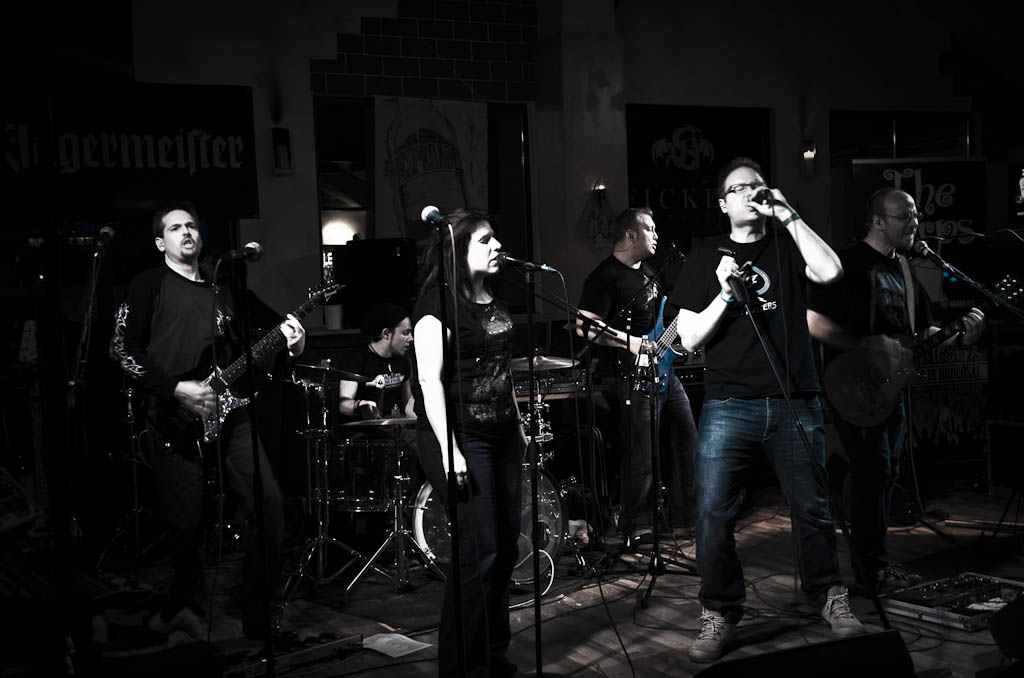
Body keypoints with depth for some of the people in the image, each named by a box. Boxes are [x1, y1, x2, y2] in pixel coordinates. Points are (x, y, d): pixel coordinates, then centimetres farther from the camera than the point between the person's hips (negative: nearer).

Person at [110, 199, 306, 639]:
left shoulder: (219, 292, 22)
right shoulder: (149, 285, 4)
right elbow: (123, 348, -5)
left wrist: (287, 347, 3)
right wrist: (176, 390, -14)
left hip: (227, 412, 5)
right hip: (174, 421, -5)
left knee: (268, 504, -8)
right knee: (187, 527, -4)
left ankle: (257, 617, 4)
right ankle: (184, 616, 19)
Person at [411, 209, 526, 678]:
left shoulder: (493, 302, 14)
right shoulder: (439, 304, -11)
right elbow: (430, 379, -17)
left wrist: (518, 427, 19)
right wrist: (449, 451, -22)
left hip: (500, 435, 8)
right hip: (460, 437, -8)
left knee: (506, 548, 11)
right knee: (478, 551, -8)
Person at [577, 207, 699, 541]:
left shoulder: (646, 272, 17)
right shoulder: (605, 276, -14)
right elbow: (586, 327, -23)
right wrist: (633, 344, -24)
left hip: (664, 371, 10)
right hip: (635, 379, -10)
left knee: (688, 442, 16)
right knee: (641, 460, -7)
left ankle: (689, 511, 30)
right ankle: (634, 528, 7)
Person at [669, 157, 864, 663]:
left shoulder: (786, 246, 12)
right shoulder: (707, 256, 9)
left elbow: (830, 272, -10)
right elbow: (689, 339, 5)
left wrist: (787, 215, -5)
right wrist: (724, 294, -11)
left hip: (794, 402, 1)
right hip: (729, 406, -1)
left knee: (811, 507, 7)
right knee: (713, 513, -6)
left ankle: (829, 596, 26)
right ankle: (719, 614, 7)